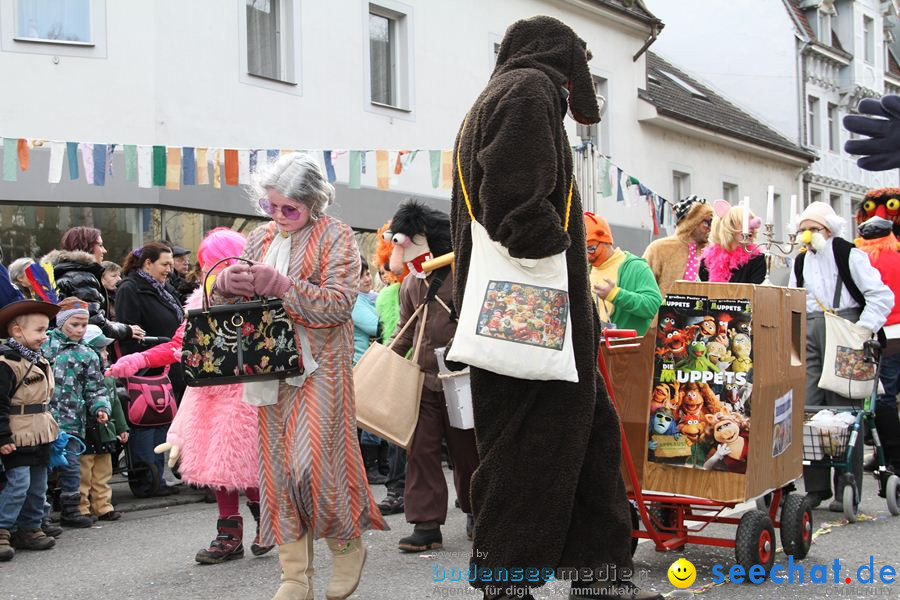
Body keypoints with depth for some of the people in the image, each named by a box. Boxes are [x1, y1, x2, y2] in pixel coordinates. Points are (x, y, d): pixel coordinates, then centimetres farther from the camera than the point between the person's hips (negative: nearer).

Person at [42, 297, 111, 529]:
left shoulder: (88, 355, 8)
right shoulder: (44, 345, 3)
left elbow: (96, 389, 9)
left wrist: (101, 408, -6)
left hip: (71, 422, 1)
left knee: (71, 465, 3)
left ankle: (70, 510, 16)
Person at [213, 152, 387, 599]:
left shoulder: (336, 237, -3)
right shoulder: (260, 238, 15)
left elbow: (339, 303, -14)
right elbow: (227, 298, 16)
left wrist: (281, 286, -22)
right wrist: (228, 284, -8)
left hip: (319, 366, -6)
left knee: (312, 463, -12)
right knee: (279, 466, 4)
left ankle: (347, 545, 15)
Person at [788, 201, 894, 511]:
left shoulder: (848, 255, -1)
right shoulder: (801, 262, 19)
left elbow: (881, 296, -6)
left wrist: (863, 329, -15)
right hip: (809, 337, 6)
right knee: (807, 410, -1)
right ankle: (816, 487, 6)